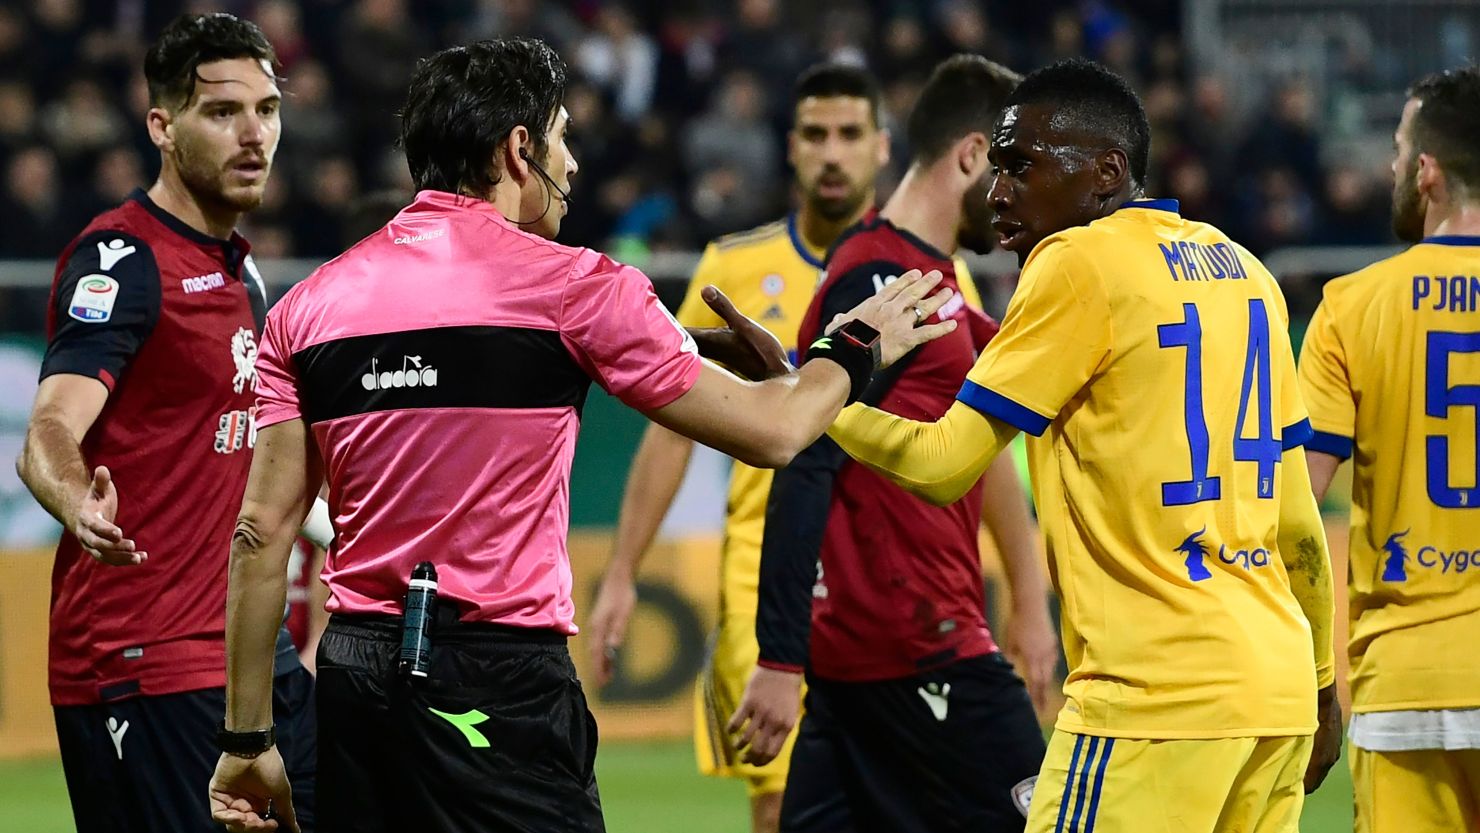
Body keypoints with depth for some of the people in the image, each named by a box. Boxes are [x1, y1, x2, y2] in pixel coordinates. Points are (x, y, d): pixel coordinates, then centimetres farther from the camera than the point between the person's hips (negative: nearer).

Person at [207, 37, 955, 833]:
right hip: (502, 674, -5)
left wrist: (247, 738, 10)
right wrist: (856, 349, 23)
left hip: (354, 675, 5)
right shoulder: (570, 286, -3)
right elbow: (771, 431, 2)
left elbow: (262, 533, 5)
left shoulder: (308, 305, 7)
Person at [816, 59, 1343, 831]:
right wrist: (1320, 683, 25)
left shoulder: (1077, 263, -6)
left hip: (1158, 695, -8)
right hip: (1278, 692, 8)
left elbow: (943, 464, -7)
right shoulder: (1242, 270, 15)